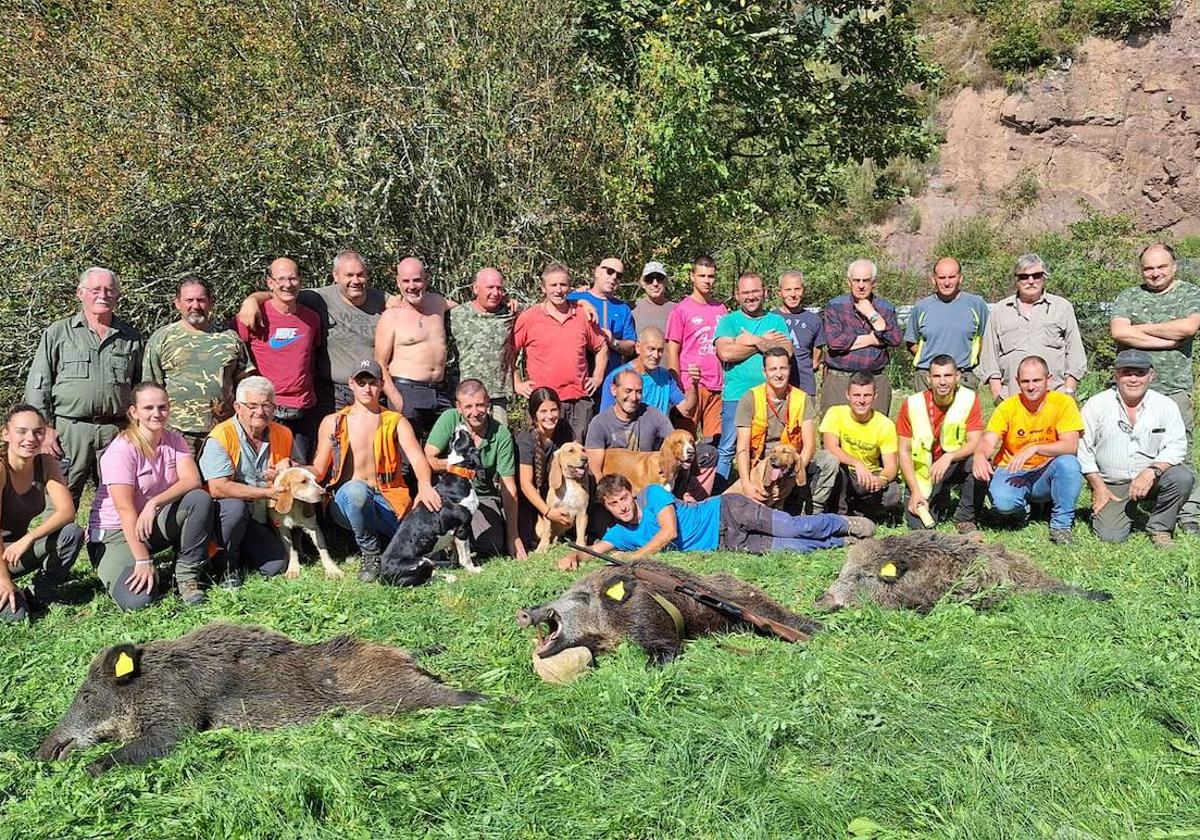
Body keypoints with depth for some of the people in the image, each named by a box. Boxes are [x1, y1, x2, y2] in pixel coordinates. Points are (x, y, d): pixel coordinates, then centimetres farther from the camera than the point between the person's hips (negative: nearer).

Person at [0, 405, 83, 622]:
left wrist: (27, 539, -28)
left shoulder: (46, 463, -5)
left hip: (18, 546, 6)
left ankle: (38, 595, -3)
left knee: (72, 533, -20)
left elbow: (67, 511, -14)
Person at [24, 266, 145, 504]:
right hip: (69, 430, -2)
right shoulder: (57, 333, 9)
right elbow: (37, 385, 6)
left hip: (116, 432, 2)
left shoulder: (132, 339, 14)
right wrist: (44, 427, -3)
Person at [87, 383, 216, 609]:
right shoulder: (121, 450, -17)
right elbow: (125, 509, -22)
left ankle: (187, 576, -11)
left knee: (201, 499, -22)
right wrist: (143, 561, -27)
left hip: (154, 525, 5)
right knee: (137, 600, -27)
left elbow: (192, 480, -15)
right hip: (115, 532, -5)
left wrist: (154, 503, -31)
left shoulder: (174, 441, 1)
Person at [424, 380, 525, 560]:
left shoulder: (502, 435, -7)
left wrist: (513, 536, -11)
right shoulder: (450, 419, -9)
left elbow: (509, 489, -7)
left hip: (484, 497, 1)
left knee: (496, 547, -23)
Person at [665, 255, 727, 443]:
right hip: (691, 386, -4)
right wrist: (678, 388, -9)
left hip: (717, 386, 5)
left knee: (715, 440, 5)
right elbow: (672, 352, -3)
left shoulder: (721, 309, 13)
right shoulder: (681, 310, -1)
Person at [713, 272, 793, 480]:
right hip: (736, 397, -2)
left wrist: (754, 340, -9)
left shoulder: (777, 321, 13)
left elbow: (787, 351, -4)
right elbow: (725, 352, -13)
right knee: (726, 451, 2)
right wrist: (765, 343, -5)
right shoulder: (729, 321, 6)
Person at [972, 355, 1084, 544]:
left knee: (1068, 463, -32)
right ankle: (1024, 506, 9)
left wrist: (1035, 448, -34)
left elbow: (1071, 445, -19)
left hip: (1046, 474, 0)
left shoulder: (1063, 402, -9)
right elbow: (988, 442, -16)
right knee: (1002, 502, -32)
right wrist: (980, 456, -40)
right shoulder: (1008, 407, -6)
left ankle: (1061, 525, -13)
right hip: (1012, 473, 0)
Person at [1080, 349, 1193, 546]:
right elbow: (1082, 448, -1)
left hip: (1151, 480, 1)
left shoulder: (1166, 406, -1)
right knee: (1110, 537, -19)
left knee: (1182, 477, -29)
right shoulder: (1097, 405, -2)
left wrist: (1151, 472, -25)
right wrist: (1098, 487, -6)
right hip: (1111, 485, -1)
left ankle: (1159, 529, -4)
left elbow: (1176, 447, -8)